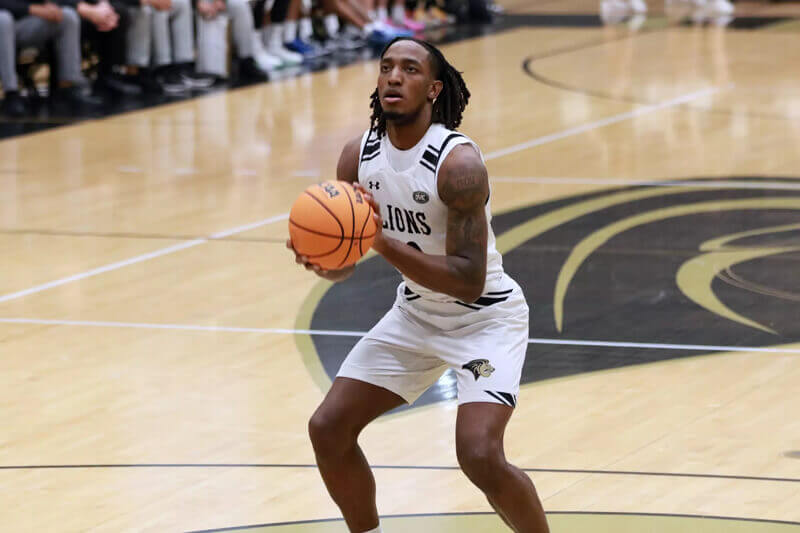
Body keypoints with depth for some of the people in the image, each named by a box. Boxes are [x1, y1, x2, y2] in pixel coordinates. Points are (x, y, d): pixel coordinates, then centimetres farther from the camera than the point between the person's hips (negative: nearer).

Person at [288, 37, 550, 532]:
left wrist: (384, 242, -37)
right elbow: (343, 267, 1)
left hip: (486, 318, -7)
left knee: (480, 455, -23)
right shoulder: (359, 156, -8)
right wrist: (319, 258, -22)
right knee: (328, 428, 0)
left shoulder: (458, 162, -27)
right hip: (416, 314, 7)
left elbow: (469, 282, -30)